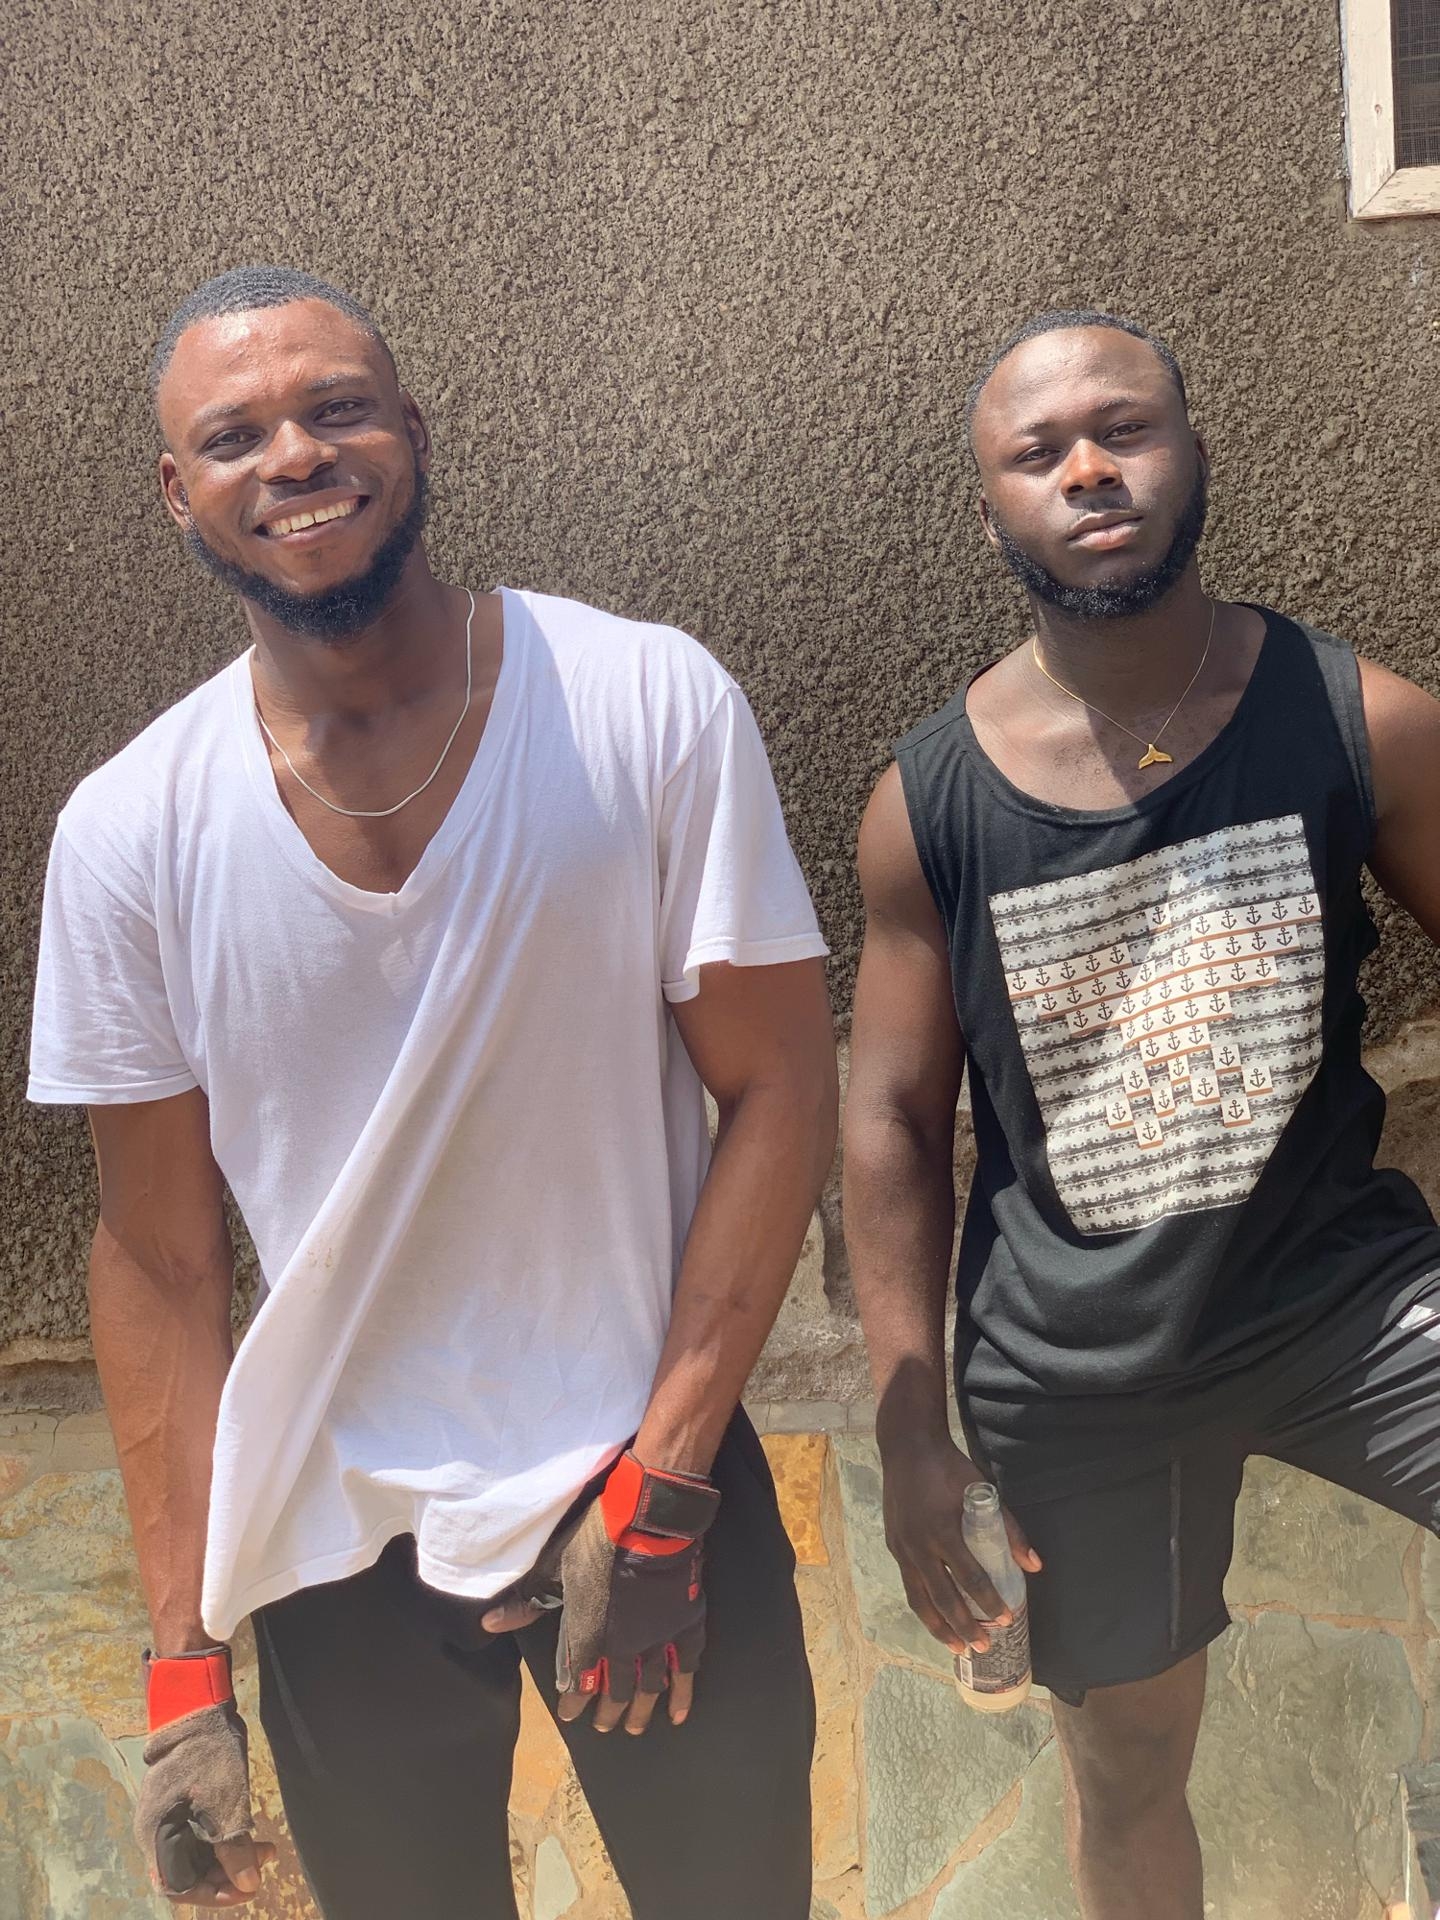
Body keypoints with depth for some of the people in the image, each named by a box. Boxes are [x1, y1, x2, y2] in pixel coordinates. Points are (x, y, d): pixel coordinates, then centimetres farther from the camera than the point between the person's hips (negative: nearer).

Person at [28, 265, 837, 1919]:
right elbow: (157, 1260, -2)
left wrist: (663, 1479, -13)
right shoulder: (127, 833, -8)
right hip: (336, 1535, 1)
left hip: (653, 1477, -1)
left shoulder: (654, 707, -13)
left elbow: (777, 1091, -9)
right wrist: (184, 1666, -2)